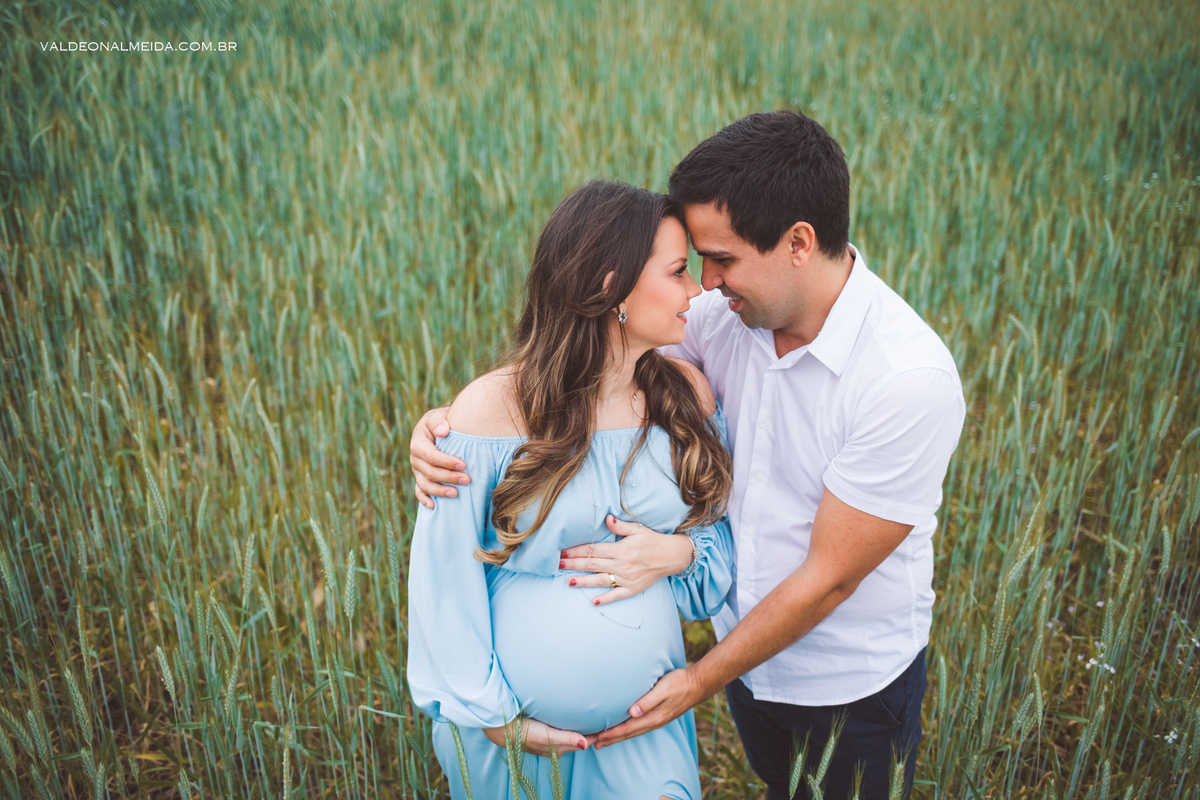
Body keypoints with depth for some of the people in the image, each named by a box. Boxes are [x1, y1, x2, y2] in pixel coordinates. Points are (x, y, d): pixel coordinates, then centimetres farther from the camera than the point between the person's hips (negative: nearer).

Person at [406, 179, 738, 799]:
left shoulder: (687, 393, -7)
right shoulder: (492, 408, -20)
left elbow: (726, 533, 3)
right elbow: (443, 578, -12)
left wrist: (677, 555, -18)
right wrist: (490, 714, -8)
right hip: (517, 725, -2)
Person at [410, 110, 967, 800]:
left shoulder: (910, 378, -31)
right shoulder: (728, 315, -14)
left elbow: (828, 577, -26)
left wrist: (699, 681, -19)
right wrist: (452, 417, -24)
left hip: (853, 687, -5)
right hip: (751, 647, 5)